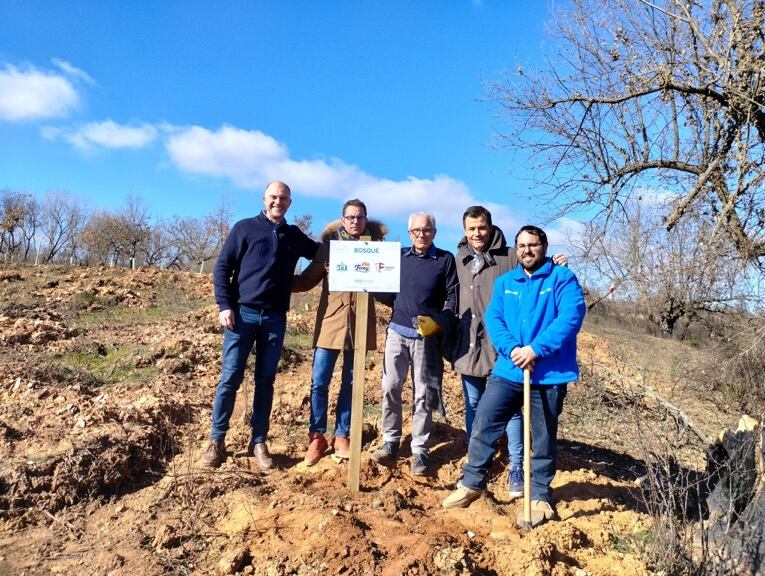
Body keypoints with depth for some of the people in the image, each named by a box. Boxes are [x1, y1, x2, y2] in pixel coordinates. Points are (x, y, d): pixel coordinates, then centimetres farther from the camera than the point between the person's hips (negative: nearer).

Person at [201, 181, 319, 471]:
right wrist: (224, 306, -10)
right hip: (242, 313, -3)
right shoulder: (245, 228, 2)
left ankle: (258, 443, 14)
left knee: (265, 381, 6)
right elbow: (222, 267, -1)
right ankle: (217, 441, 11)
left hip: (275, 318, 3)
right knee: (230, 378, -1)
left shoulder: (295, 235, 12)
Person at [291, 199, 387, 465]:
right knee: (319, 383, 1)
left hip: (360, 324, 1)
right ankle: (317, 437, 17)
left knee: (350, 384, 10)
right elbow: (308, 279, 7)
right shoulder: (329, 244, 4)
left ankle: (342, 437, 23)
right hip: (330, 321, 0)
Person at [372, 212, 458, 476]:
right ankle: (390, 442, 17)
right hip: (397, 333, 3)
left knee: (423, 395, 3)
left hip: (426, 337, -2)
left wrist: (437, 321, -16)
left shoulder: (446, 259, 2)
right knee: (390, 388, 3)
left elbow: (453, 298, -2)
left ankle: (419, 450, 13)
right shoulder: (398, 256, 11)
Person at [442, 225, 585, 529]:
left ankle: (541, 497, 27)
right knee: (483, 424, 2)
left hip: (549, 374, -3)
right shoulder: (505, 282, 11)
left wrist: (536, 349, -23)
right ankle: (472, 483, 20)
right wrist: (512, 349, -17)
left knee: (543, 439, 9)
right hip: (508, 370, 4)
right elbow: (493, 318, 1)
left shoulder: (563, 278, -2)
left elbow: (571, 317, -16)